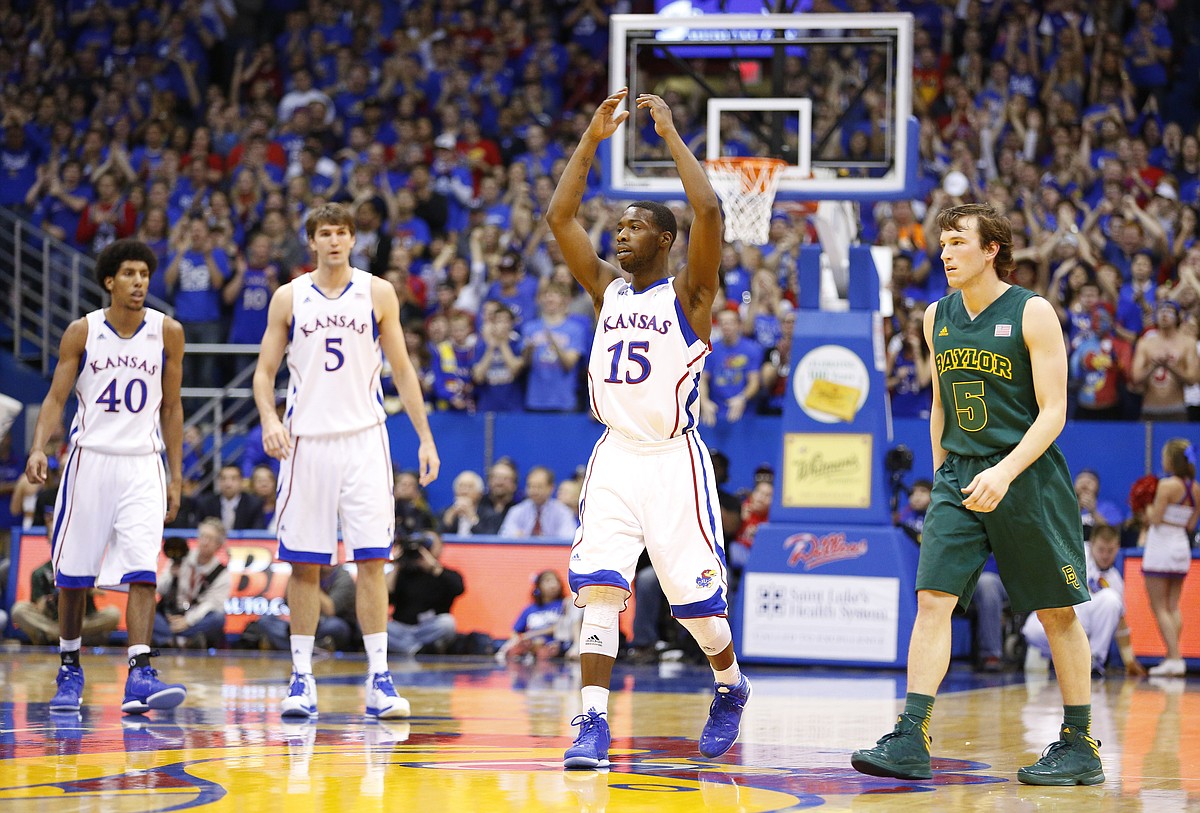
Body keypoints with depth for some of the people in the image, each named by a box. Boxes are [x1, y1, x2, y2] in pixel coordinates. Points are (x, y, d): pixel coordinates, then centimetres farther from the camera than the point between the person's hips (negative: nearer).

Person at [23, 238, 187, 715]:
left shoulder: (167, 333, 2)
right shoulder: (82, 332, -1)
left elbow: (171, 408, 9)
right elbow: (56, 398, -1)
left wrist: (176, 477, 7)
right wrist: (39, 448, -18)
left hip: (143, 464, 0)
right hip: (90, 458, 0)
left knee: (141, 572, -14)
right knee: (73, 573, 6)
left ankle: (140, 677, -21)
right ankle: (70, 671, 22)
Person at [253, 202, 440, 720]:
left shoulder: (378, 294, 6)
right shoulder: (289, 298, 6)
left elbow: (402, 370, 9)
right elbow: (265, 370, 8)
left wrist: (425, 438, 4)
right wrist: (269, 419, -11)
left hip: (364, 439, 0)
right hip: (306, 442, 0)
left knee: (371, 561, -5)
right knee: (304, 564, 2)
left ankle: (379, 679, -4)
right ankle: (302, 677, 8)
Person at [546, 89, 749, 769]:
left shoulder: (689, 293, -4)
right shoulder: (608, 289, 12)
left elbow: (709, 211, -20)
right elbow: (560, 216, 7)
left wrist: (670, 134, -13)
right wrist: (592, 138, 3)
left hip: (674, 459, -4)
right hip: (616, 457, 4)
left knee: (696, 599, 3)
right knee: (600, 589, -11)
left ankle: (731, 686, 31)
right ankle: (594, 721, -12)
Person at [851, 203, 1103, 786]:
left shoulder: (1032, 313, -8)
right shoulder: (938, 318, 9)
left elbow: (1053, 411, -12)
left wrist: (1006, 472, -24)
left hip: (1028, 475, -4)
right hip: (958, 476, 5)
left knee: (1058, 612, 3)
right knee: (932, 599, -10)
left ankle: (1080, 747, 14)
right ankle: (910, 741, -13)